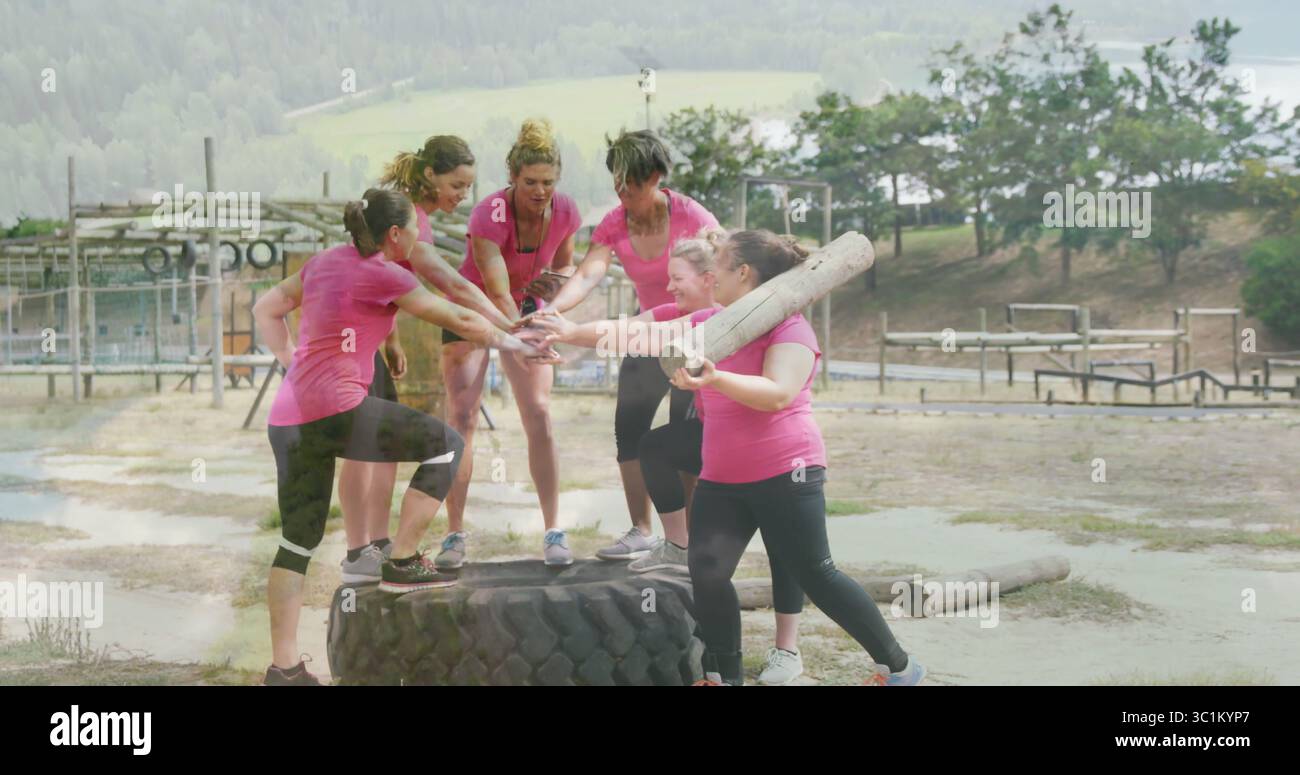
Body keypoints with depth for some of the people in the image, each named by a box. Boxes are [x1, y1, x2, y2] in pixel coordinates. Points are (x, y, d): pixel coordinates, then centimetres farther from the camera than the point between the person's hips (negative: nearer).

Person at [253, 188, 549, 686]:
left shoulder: (324, 262, 17)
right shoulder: (384, 274, -4)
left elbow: (266, 310, 23)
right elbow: (459, 320, 3)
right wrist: (510, 343, 16)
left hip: (287, 419, 8)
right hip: (335, 410, -8)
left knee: (298, 540, 11)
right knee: (446, 444, 5)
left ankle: (283, 667, 11)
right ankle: (403, 564, 5)